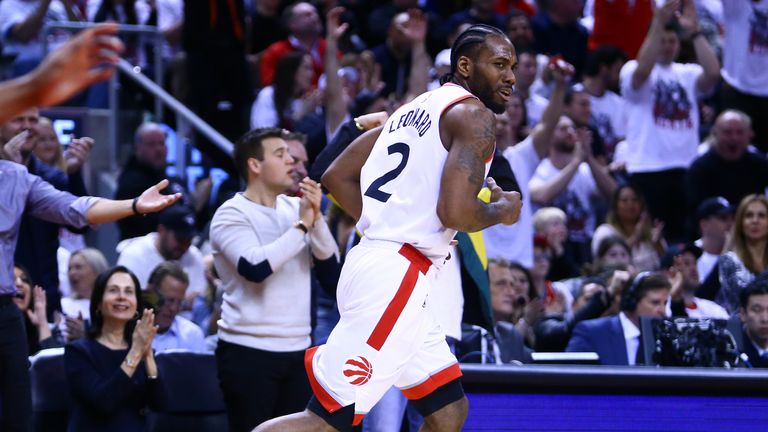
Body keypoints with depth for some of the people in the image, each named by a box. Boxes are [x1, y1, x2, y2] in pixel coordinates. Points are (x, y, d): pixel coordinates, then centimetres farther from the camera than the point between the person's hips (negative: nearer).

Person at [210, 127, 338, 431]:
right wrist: (302, 225, -16)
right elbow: (256, 267, -23)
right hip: (248, 351, -6)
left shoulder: (295, 207, 10)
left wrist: (316, 217, -11)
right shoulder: (232, 214, -7)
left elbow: (328, 261, 4)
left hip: (296, 349, 6)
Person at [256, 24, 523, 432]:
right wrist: (501, 211, 0)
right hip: (396, 278, -10)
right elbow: (455, 211, -19)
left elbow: (337, 176, 20)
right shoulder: (475, 116, -7)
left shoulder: (415, 107, 20)